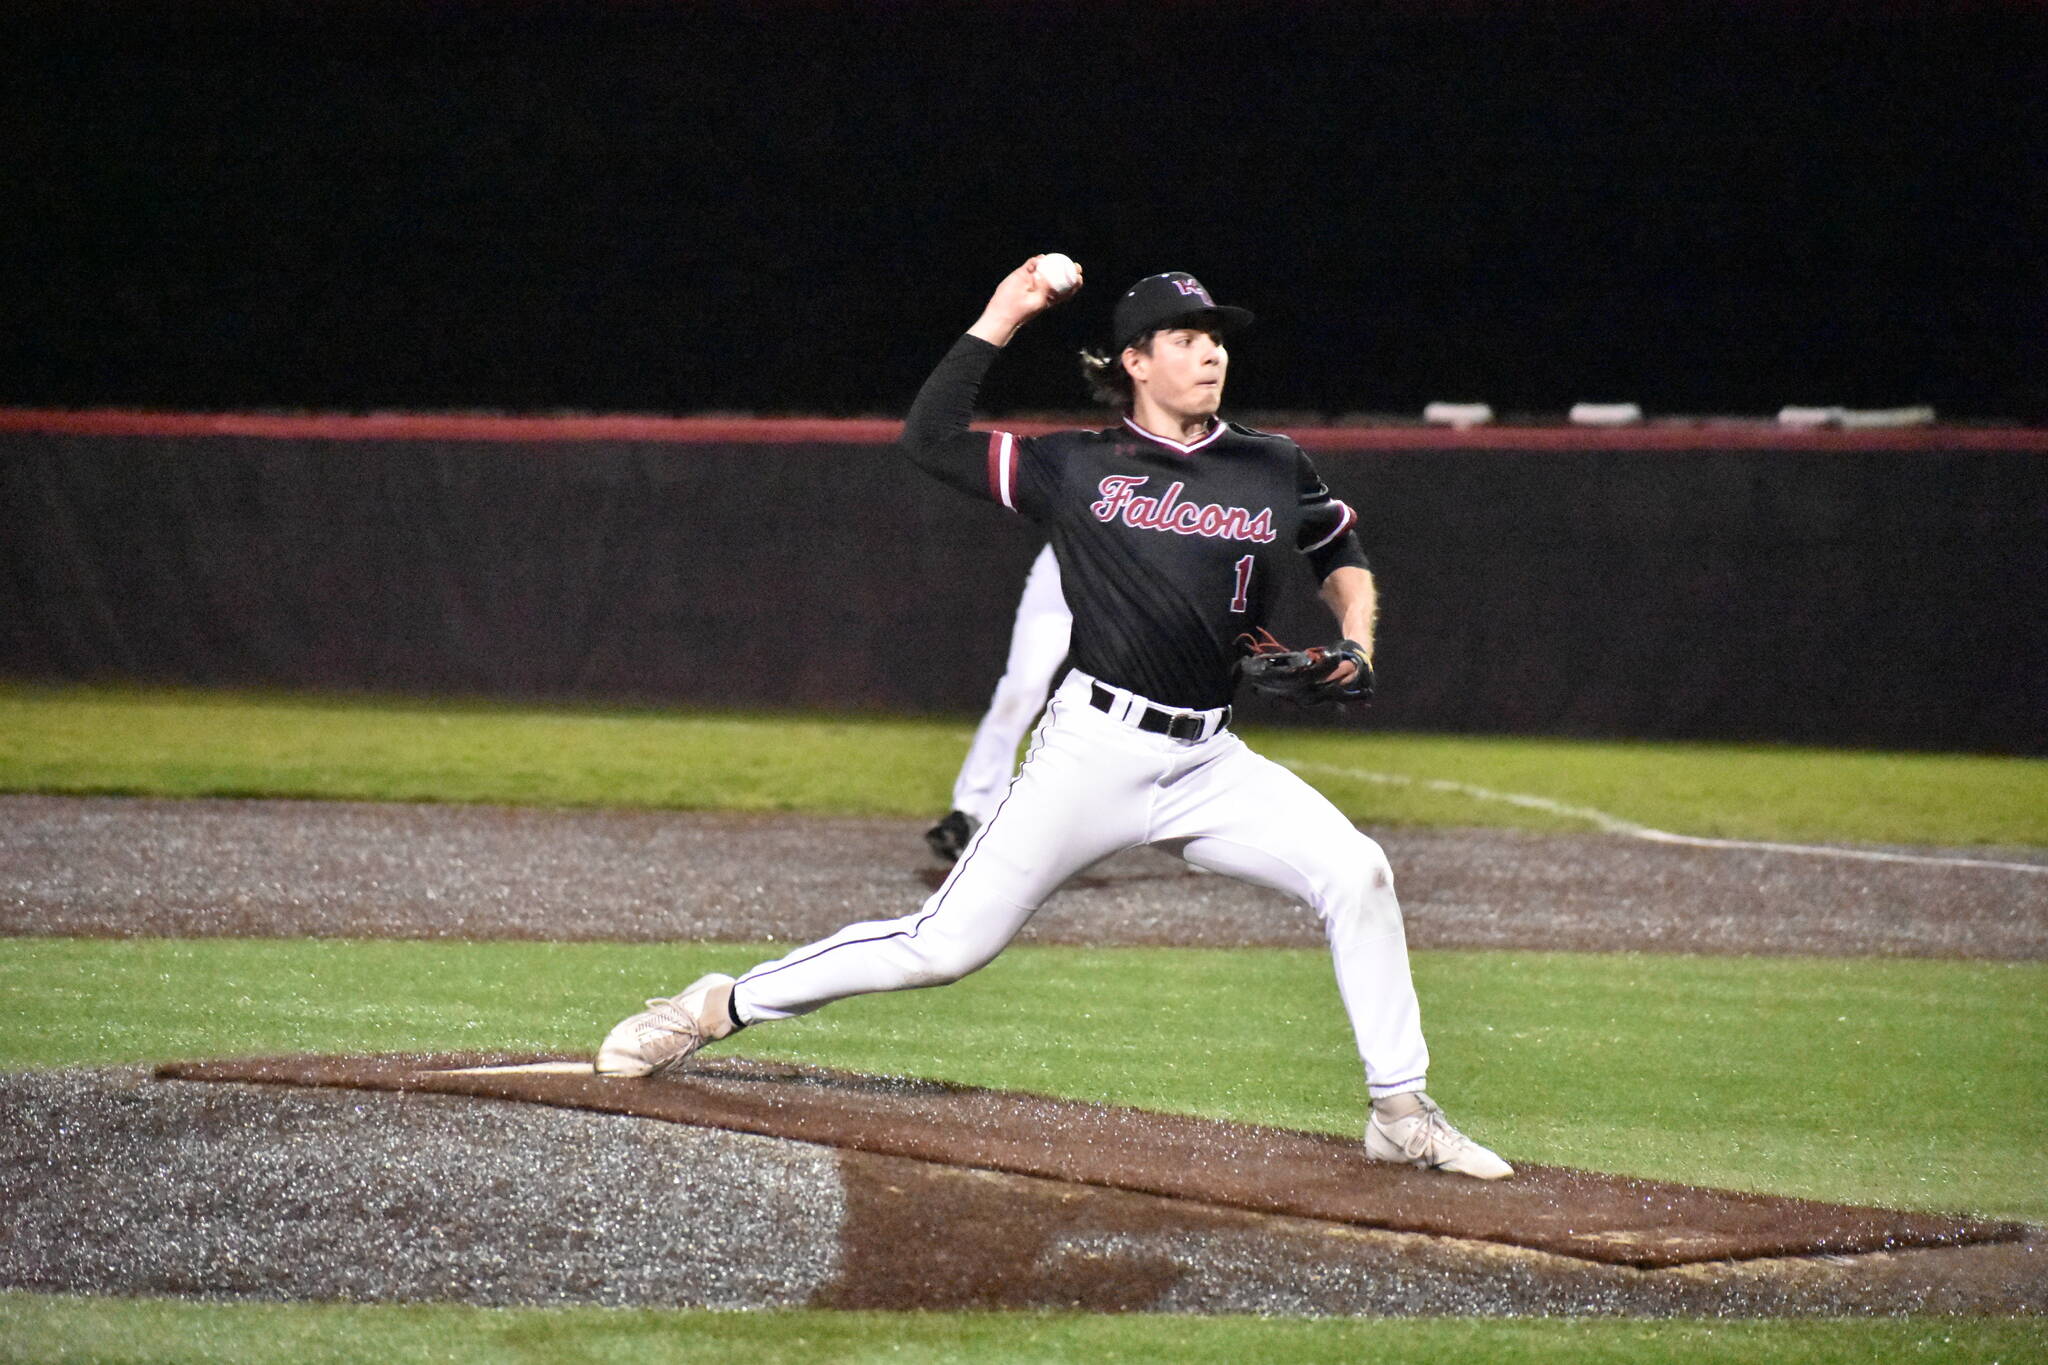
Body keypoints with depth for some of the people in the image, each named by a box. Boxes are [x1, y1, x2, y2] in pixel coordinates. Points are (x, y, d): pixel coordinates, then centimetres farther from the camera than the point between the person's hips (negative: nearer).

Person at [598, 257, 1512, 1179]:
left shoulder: (1275, 474, 9)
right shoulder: (1077, 469, 2)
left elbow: (1344, 555, 25)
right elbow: (928, 439, -2)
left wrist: (1355, 639, 5)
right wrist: (1000, 319, -3)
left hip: (1208, 764, 3)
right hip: (1094, 748, -3)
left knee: (1355, 872, -16)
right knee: (948, 944, -7)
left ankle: (1402, 1116, -5)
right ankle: (724, 1006, 9)